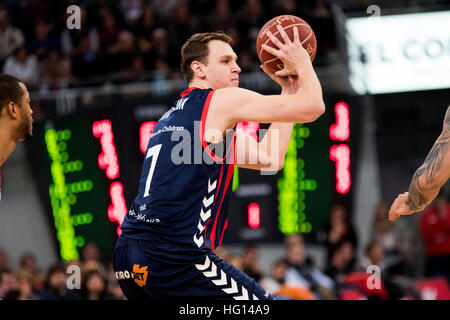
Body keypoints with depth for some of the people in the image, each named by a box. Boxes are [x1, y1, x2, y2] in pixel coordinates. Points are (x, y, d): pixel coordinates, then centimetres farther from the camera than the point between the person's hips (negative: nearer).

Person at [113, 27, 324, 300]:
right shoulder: (221, 101, 0)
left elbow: (268, 160, 28)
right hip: (174, 255, -9)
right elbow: (312, 106, -2)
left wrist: (288, 89, 29)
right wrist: (303, 63, 16)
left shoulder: (172, 117, 25)